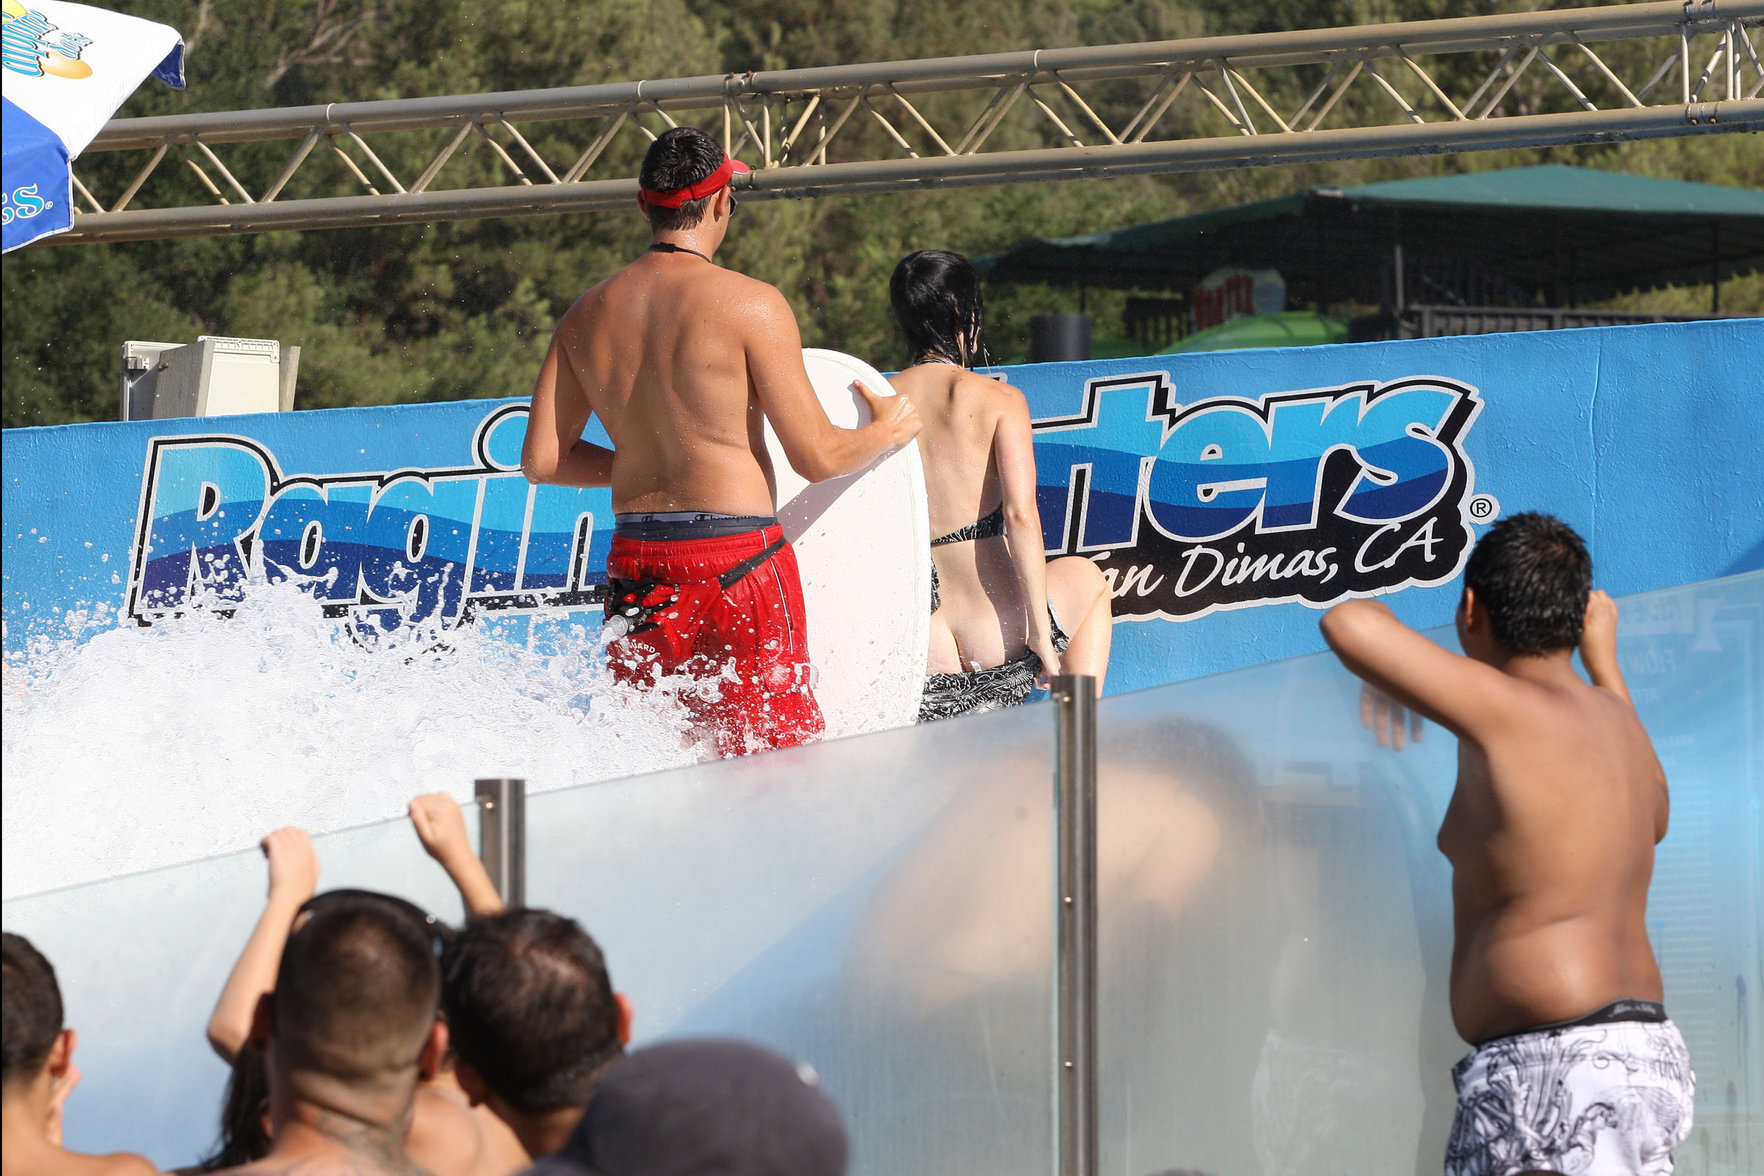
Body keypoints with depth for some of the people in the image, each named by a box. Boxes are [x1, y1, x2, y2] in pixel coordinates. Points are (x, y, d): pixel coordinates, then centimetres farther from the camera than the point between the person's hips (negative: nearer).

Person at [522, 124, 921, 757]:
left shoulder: (587, 314, 8)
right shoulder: (751, 305, -9)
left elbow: (541, 459, 10)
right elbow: (818, 457, -7)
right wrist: (888, 432, 14)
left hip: (634, 563, 5)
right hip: (737, 561, -5)